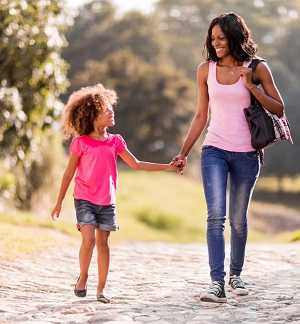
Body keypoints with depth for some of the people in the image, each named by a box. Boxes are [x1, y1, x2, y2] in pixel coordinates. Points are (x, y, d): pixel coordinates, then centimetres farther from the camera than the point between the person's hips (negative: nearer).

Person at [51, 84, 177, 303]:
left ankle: (101, 289, 10)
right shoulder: (81, 143, -5)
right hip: (85, 200, -3)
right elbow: (69, 173, 1)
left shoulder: (115, 141, 6)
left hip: (107, 202, 3)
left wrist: (168, 167, 3)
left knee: (103, 243, 4)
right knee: (89, 240, -15)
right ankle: (83, 278, 8)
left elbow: (136, 164, 8)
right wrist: (59, 201, 4)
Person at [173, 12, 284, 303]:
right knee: (216, 216, -15)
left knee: (238, 219, 8)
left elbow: (278, 109, 1)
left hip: (246, 154, 0)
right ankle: (217, 284, -19)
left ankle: (235, 274, 28)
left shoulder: (257, 69, 1)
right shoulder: (206, 70, 6)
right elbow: (201, 116, 12)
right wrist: (183, 152, 8)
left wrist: (251, 87, -12)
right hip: (214, 151, 0)